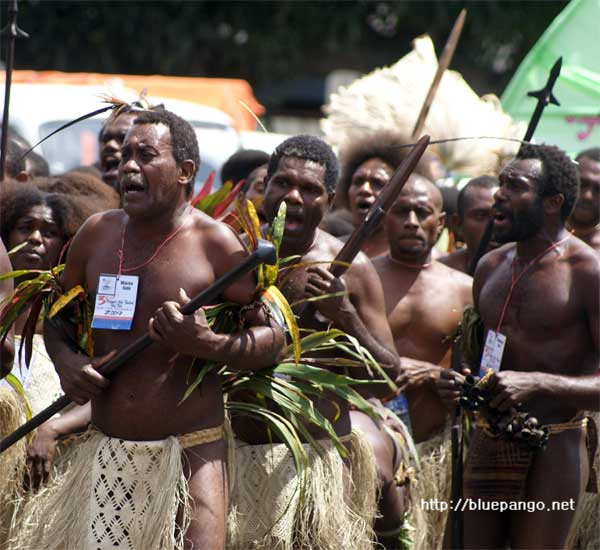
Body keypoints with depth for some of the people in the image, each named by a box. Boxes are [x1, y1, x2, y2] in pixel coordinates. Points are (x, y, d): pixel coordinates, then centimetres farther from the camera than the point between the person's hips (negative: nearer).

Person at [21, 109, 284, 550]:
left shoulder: (214, 243, -6)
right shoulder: (98, 233, 8)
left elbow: (273, 337, -5)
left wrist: (205, 343, -22)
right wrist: (65, 360, 1)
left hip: (188, 452, -5)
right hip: (105, 451, 5)